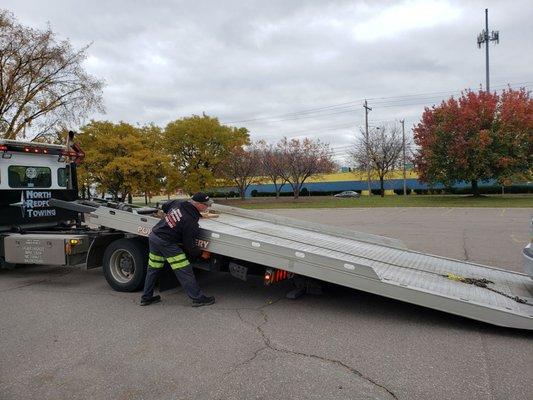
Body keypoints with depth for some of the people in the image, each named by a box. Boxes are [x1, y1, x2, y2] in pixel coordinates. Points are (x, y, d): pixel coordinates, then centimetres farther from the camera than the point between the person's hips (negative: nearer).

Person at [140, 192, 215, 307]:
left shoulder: (177, 203, -1)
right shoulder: (191, 222, -20)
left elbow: (164, 207, 20)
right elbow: (188, 245, -12)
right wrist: (201, 253, 4)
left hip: (153, 236, 8)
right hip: (166, 243, -8)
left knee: (153, 268, 20)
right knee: (184, 271, -2)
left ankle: (146, 298, 33)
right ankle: (198, 298, 4)